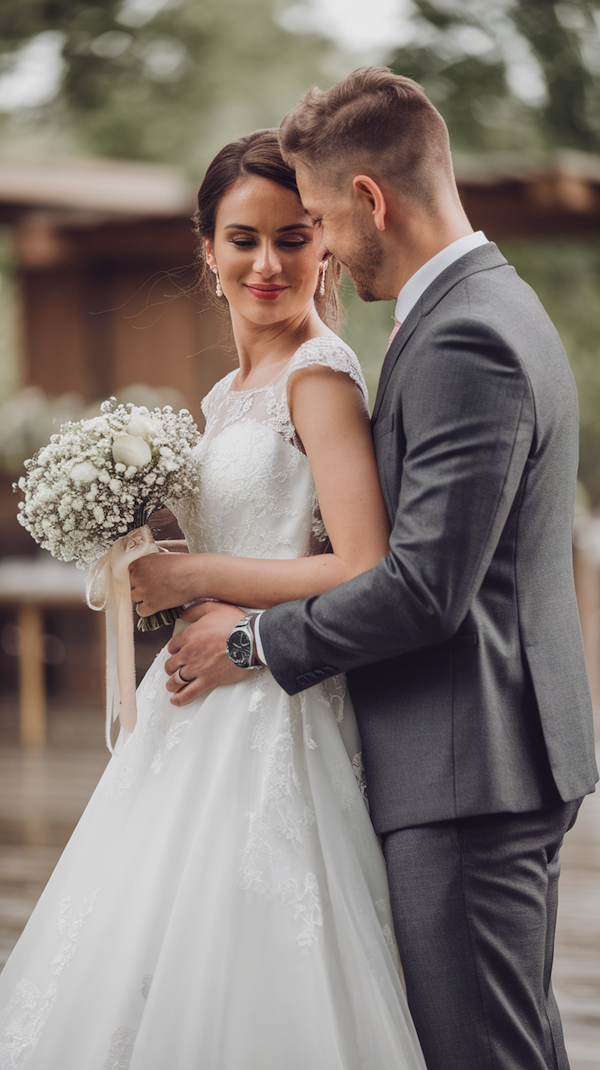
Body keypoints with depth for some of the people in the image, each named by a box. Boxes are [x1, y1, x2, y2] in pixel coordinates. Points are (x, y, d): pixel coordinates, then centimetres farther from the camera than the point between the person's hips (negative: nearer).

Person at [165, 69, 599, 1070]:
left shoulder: (464, 341, -19)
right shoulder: (495, 304, 15)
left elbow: (426, 589, -23)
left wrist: (256, 639, -10)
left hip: (466, 771, -11)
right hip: (512, 759, 11)